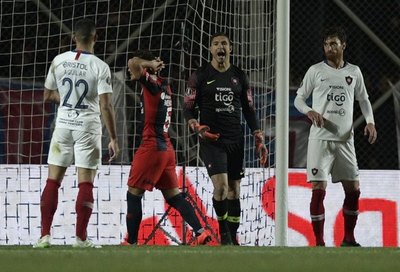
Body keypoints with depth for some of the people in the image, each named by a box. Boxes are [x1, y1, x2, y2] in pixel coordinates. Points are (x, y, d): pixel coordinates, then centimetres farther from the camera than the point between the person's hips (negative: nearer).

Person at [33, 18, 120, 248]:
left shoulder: (59, 61, 0)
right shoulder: (100, 67, -10)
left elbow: (48, 95, 10)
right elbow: (105, 106, -13)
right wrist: (113, 139, -9)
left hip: (64, 123, 3)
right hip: (88, 126, -3)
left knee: (53, 181, 6)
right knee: (86, 183, 2)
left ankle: (45, 235, 1)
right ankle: (81, 237, 0)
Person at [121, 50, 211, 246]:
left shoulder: (152, 84, -11)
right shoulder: (164, 86, 14)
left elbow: (134, 63, -26)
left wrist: (152, 64, -10)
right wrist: (156, 67, 16)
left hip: (151, 147, -9)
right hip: (166, 148, 9)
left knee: (134, 194, -1)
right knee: (173, 196, 9)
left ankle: (131, 242, 0)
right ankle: (201, 232, -1)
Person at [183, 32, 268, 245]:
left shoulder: (239, 76, 10)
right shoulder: (200, 76, 1)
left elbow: (249, 110, 14)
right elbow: (188, 109, 2)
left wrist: (259, 140, 7)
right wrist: (198, 128, -16)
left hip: (235, 140, 4)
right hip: (211, 140, -4)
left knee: (234, 190, 5)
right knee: (221, 185, -18)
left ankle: (232, 237, 12)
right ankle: (223, 228, 1)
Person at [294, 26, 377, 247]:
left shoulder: (354, 72, 10)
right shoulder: (315, 71, 3)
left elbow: (363, 100, 19)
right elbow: (299, 98, 6)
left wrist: (370, 121, 1)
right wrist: (309, 112, -15)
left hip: (345, 139, 3)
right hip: (320, 138, -3)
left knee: (353, 190, 4)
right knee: (319, 190, -9)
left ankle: (349, 239, 19)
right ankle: (319, 242, -5)